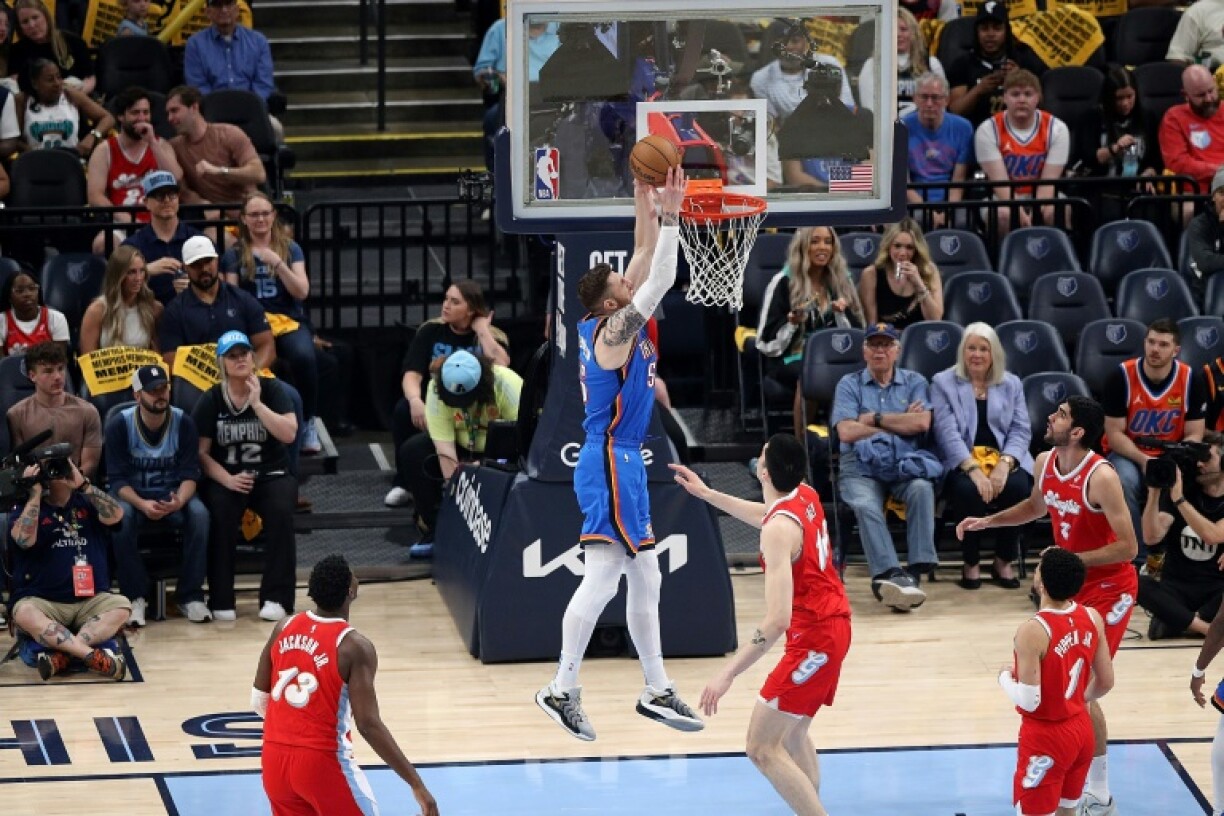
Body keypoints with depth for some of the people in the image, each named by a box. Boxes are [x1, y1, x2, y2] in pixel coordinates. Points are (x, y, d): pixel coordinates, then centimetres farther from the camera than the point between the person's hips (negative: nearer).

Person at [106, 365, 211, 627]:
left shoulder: (184, 423, -7)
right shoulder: (119, 425, -12)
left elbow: (190, 475, -9)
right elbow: (117, 478, -13)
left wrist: (179, 501, -32)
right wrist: (142, 504, -33)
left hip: (173, 494, 1)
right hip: (131, 494, -1)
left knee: (199, 514, -30)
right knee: (121, 517, -36)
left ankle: (190, 596, -19)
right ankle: (135, 598, -24)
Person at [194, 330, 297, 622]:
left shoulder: (272, 390, 2)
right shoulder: (211, 400, 3)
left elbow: (289, 434, -12)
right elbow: (202, 452, 0)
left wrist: (257, 404, -18)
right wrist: (227, 479, -16)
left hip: (271, 474, 0)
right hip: (226, 476, 0)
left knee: (280, 511, -32)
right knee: (220, 514, -33)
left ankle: (275, 598, -24)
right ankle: (221, 601, -24)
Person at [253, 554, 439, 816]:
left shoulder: (284, 629, 3)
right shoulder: (355, 646, -15)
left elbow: (258, 701, 10)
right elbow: (369, 725, -20)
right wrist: (416, 784, -18)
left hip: (274, 760, 6)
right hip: (323, 761, -6)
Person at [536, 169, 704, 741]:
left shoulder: (608, 323, 9)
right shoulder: (614, 330, -15)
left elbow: (646, 266, 18)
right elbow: (659, 281, -20)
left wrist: (648, 211, 11)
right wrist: (670, 216, -15)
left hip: (623, 463, 10)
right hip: (610, 463, -10)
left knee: (645, 580, 12)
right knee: (602, 577, -12)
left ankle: (657, 691, 17)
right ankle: (562, 691, -11)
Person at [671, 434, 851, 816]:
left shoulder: (779, 530, -25)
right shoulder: (805, 495, 1)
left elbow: (777, 620, -31)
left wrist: (728, 674, -30)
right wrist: (707, 493, 31)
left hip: (812, 639, -10)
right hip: (834, 624, 10)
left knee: (762, 748, -7)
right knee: (792, 734, 22)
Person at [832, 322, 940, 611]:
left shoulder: (914, 382, 17)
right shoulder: (849, 385, 14)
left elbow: (921, 423, -2)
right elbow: (846, 432, -2)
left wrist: (875, 419, 0)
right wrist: (900, 423, 3)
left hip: (905, 463, 1)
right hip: (861, 467, -1)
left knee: (922, 488, -34)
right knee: (866, 505, -34)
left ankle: (917, 571, -39)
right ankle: (890, 574, -49)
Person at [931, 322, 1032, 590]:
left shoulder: (1011, 384, 17)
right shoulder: (943, 383, 8)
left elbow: (1021, 430, 7)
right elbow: (948, 432, -5)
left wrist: (1004, 464, -14)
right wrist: (973, 469, -20)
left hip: (1005, 460, 2)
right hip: (961, 464, -2)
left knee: (1017, 486, -32)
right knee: (968, 490, -36)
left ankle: (1004, 562, -12)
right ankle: (971, 564, -15)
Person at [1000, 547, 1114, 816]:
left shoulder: (1033, 631, -25)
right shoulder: (1092, 618, -5)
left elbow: (1029, 701, -24)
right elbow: (1106, 682, 5)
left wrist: (1005, 677, -4)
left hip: (1046, 736, -7)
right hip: (1082, 729, 7)